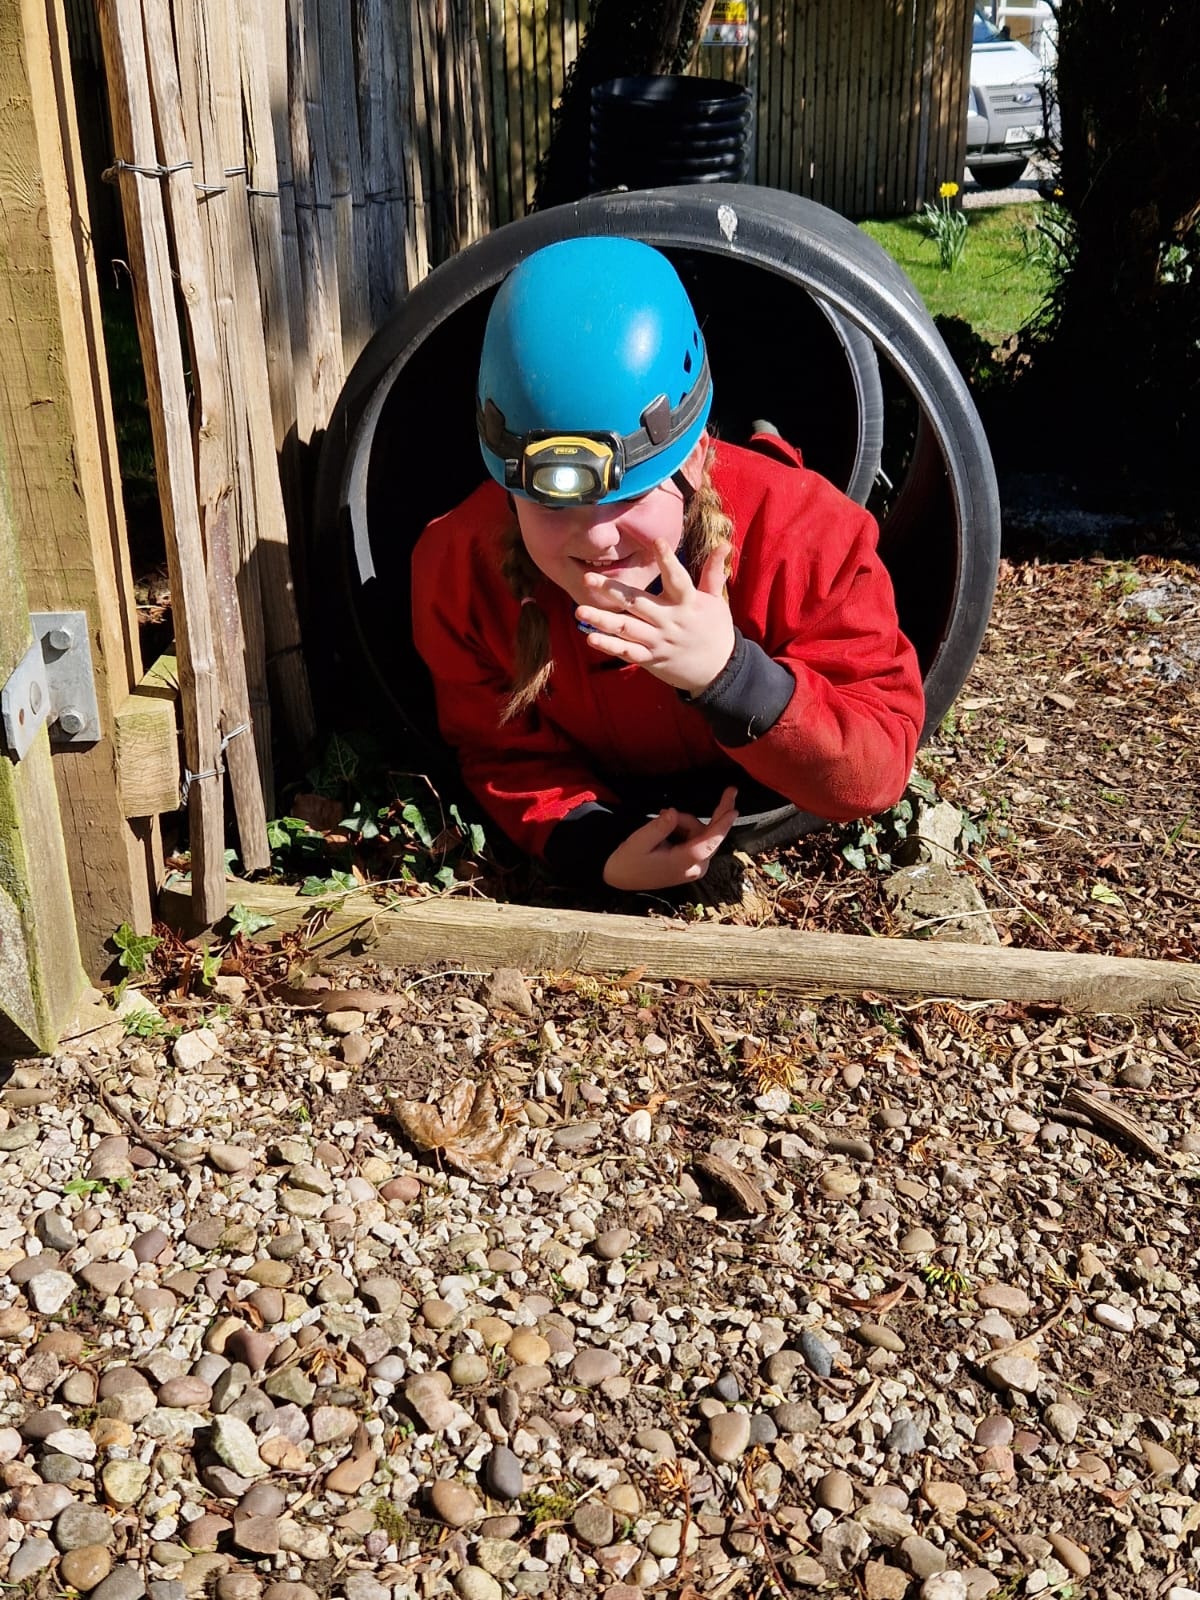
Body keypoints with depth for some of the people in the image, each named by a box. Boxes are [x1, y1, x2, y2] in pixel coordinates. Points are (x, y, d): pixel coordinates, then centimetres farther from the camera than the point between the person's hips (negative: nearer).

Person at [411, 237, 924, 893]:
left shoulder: (804, 534, -35)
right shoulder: (458, 564, -28)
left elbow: (877, 774, -33)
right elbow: (503, 752, -15)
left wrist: (732, 676, -51)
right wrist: (594, 847, -36)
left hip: (765, 816, -1)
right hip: (611, 808, 1)